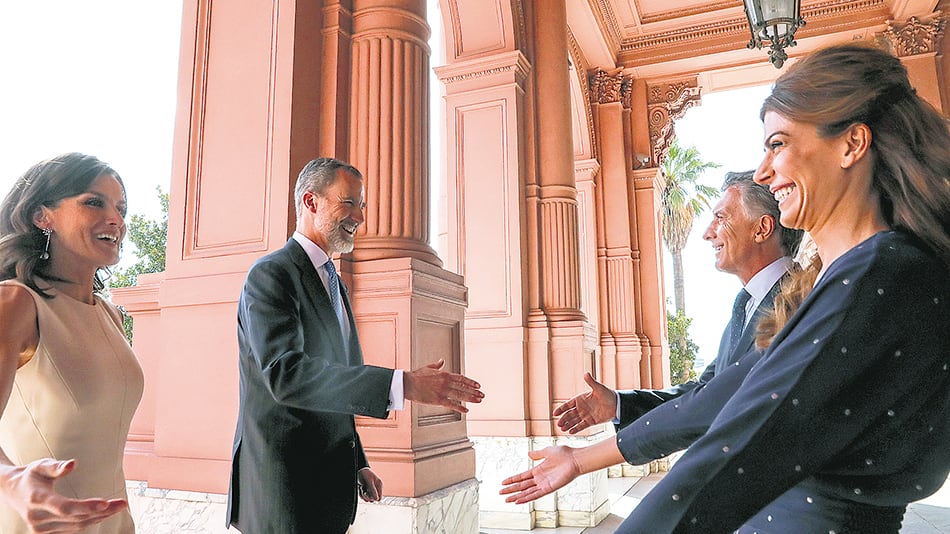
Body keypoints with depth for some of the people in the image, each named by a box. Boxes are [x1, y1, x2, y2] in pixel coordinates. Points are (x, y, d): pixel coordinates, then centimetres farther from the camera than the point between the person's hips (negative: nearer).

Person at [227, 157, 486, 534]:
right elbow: (286, 373, -28)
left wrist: (358, 463, 13)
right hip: (284, 489, -8)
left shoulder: (334, 283, 15)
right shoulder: (271, 275, -13)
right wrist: (403, 385, -34)